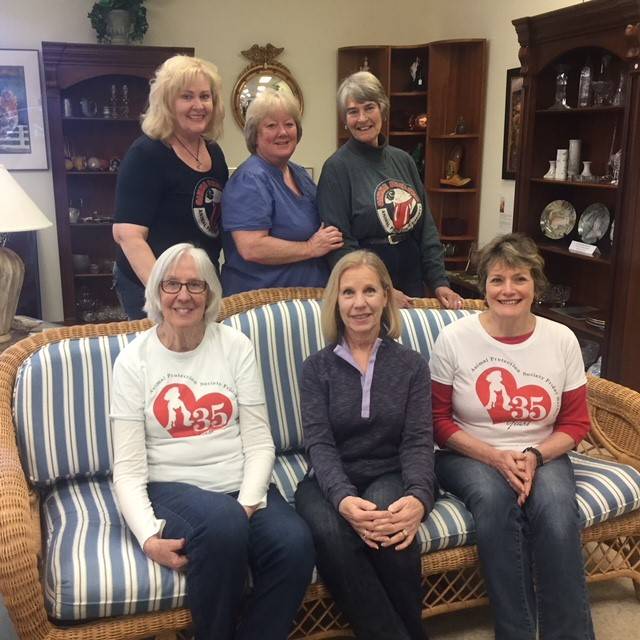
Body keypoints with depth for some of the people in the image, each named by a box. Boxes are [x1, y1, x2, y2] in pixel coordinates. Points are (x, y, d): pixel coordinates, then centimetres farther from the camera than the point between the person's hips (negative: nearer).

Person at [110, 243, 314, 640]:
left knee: (296, 544, -29)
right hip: (172, 488, -2)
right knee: (222, 524, -35)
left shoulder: (236, 346, 4)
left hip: (242, 486, 2)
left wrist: (246, 506, -15)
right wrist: (149, 537, -19)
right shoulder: (134, 360, 0)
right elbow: (128, 469, -3)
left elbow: (260, 443, 1)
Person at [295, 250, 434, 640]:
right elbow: (319, 443, -6)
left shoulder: (411, 365, 8)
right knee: (333, 534, -34)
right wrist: (343, 498, -28)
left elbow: (418, 441, -2)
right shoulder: (317, 367, 6)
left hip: (391, 477, 0)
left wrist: (419, 497, -25)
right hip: (332, 481, 0)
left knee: (392, 531, -34)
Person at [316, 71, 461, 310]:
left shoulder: (403, 161, 6)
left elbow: (426, 229, 8)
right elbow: (339, 243, -14)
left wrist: (439, 283, -1)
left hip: (413, 291, 6)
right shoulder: (337, 168, -10)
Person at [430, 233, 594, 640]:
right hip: (470, 455, -1)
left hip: (542, 456, 2)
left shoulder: (562, 340, -2)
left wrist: (534, 457, -15)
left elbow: (576, 423, 4)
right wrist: (495, 457, -17)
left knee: (556, 507, -30)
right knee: (494, 497, -33)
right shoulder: (454, 339, -8)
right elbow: (439, 421, -3)